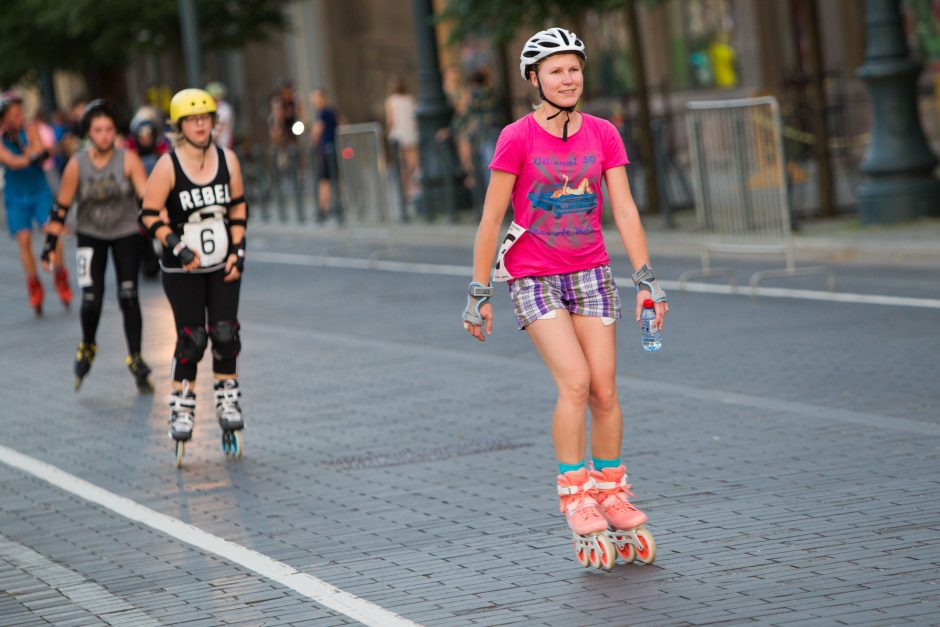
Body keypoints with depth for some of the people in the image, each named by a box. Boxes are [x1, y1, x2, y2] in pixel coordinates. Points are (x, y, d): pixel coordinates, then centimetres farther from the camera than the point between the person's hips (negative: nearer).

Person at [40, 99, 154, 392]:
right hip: (90, 236, 0)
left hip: (126, 233, 0)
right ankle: (87, 347, 22)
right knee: (91, 299, -7)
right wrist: (51, 244, -5)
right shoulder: (76, 165, -12)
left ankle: (135, 360, 3)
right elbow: (61, 207, -5)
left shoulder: (128, 160, -15)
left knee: (129, 297, -7)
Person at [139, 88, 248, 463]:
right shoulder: (168, 167, -12)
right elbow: (149, 216, -9)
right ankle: (181, 408, 9)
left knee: (225, 335, -2)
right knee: (192, 339, -5)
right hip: (182, 270, -3)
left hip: (223, 266, 3)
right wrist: (179, 248, -17)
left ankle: (227, 400, 15)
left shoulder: (227, 160, -1)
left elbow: (238, 207, 9)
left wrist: (237, 251, 2)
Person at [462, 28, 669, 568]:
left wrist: (647, 278, -8)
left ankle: (610, 492, 16)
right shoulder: (517, 138, -9)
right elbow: (491, 219, -5)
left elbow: (625, 210, -1)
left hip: (591, 274, 4)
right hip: (534, 278, -4)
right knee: (575, 382, -17)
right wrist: (479, 292, -5)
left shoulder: (602, 134, 1)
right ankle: (574, 497, -8)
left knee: (605, 389, 0)